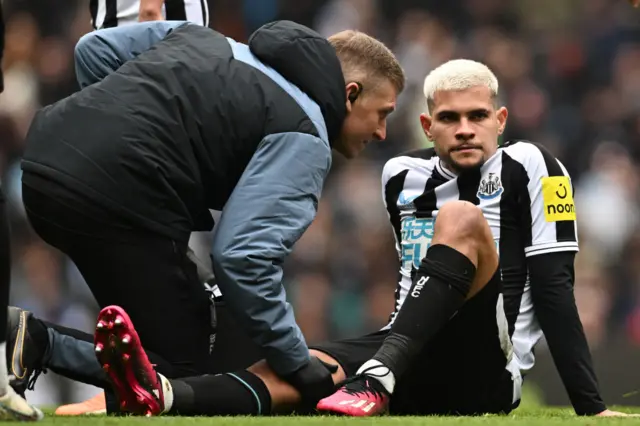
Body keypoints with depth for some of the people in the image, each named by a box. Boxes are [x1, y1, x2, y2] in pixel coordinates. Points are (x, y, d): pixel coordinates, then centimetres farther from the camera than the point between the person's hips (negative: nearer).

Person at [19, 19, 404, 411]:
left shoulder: (208, 39, 25)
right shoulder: (303, 137, 2)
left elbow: (95, 49, 24)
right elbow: (244, 255, -9)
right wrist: (299, 365, -2)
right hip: (115, 197, -8)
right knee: (182, 362, 1)